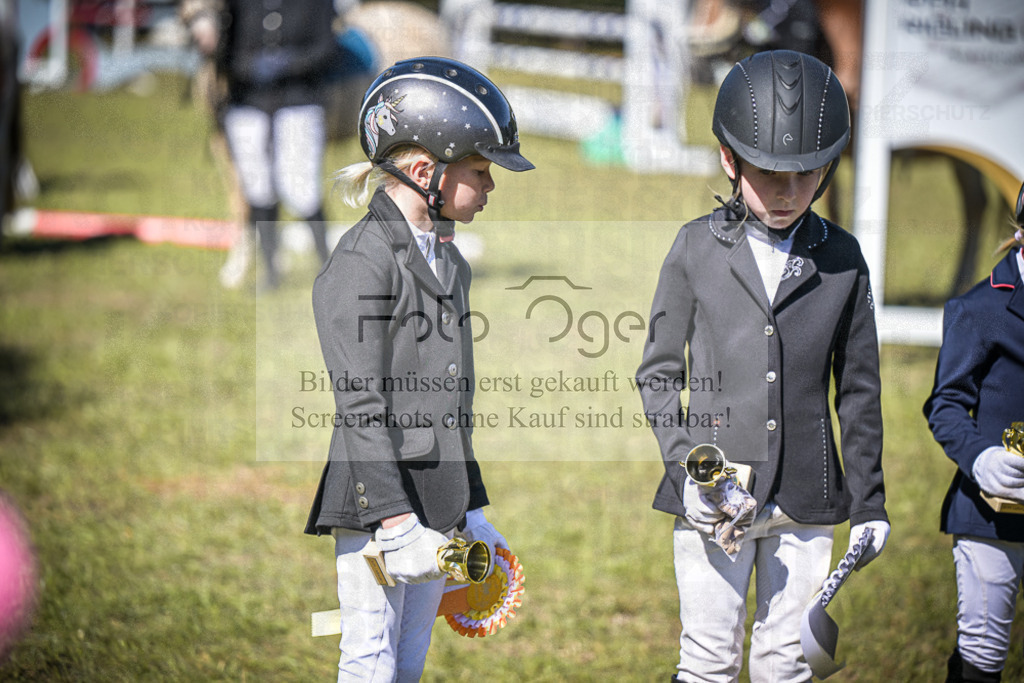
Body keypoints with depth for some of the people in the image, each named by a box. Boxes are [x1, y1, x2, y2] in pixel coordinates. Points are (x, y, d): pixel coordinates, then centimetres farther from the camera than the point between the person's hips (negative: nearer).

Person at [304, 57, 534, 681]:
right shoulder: (363, 262, -13)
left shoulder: (448, 263, 15)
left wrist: (472, 509, 21)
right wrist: (397, 523, -23)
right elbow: (361, 406, -18)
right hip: (375, 503, -9)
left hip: (437, 503, 9)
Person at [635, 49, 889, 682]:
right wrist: (686, 469, -10)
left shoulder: (841, 257, 5)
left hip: (807, 499, 2)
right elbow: (659, 374, 4)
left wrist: (869, 501, 9)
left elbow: (859, 388, 10)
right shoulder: (697, 248, 1)